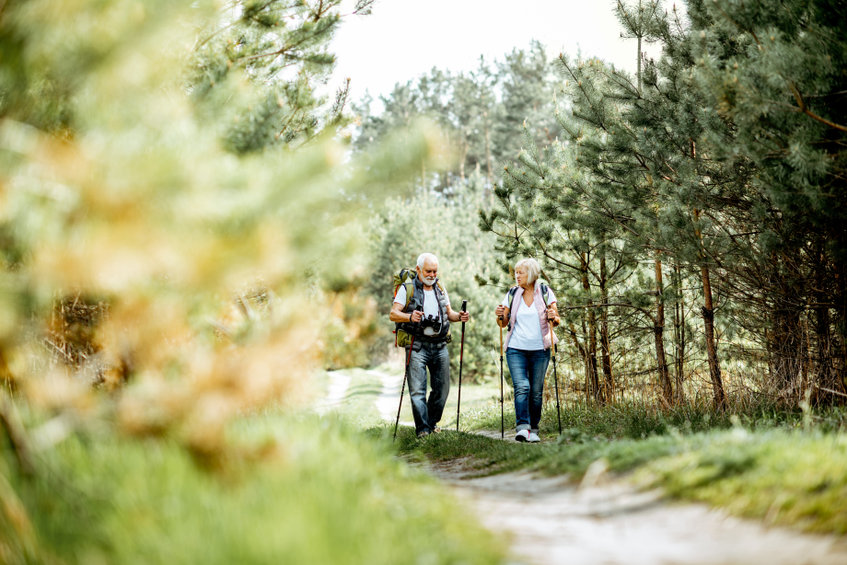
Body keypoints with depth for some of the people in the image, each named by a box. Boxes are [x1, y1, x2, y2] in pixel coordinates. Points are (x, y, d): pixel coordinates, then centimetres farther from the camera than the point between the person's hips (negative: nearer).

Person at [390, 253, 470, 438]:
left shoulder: (440, 289, 17)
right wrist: (409, 317, -28)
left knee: (442, 388, 6)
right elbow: (393, 314, -8)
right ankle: (422, 429, -7)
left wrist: (459, 316, 0)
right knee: (417, 390, -9)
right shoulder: (407, 289, 0)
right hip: (417, 347, -5)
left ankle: (432, 422, 23)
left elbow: (448, 312, 23)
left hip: (440, 345, 5)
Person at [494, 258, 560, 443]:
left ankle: (533, 429, 15)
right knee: (521, 387, -16)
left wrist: (553, 317, -18)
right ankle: (522, 427, -24)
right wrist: (500, 316, -11)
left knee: (536, 391, 4)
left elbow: (556, 321, 4)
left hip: (540, 350, 0)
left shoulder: (545, 292, 1)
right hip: (516, 349, 0)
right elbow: (503, 324, 10)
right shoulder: (512, 294, 5)